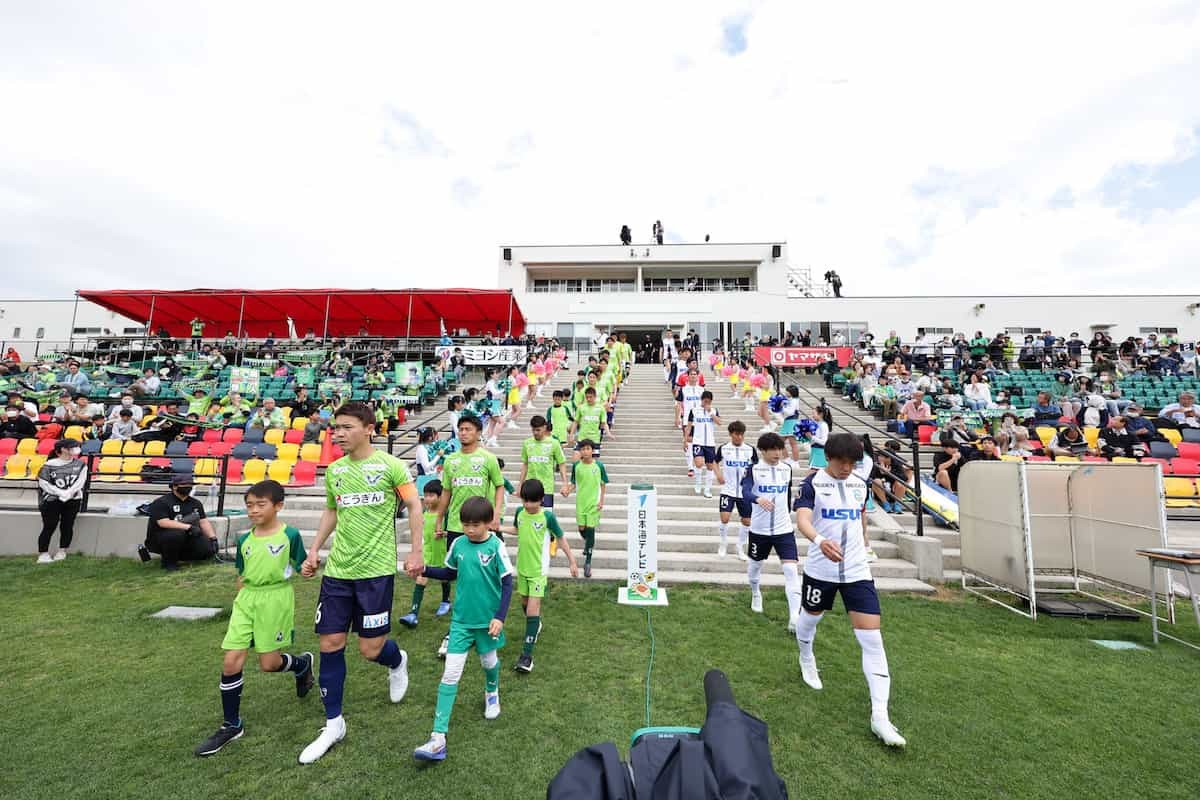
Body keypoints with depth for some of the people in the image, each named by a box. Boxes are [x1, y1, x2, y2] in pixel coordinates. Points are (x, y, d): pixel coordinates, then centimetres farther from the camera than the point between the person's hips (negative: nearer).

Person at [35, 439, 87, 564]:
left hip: (73, 500, 2)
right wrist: (61, 493, -15)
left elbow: (80, 481, -2)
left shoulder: (80, 464, 5)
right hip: (52, 500, -2)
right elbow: (44, 483, -6)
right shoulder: (49, 465, -3)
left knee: (67, 525, 4)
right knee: (49, 526, -5)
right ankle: (43, 554, 0)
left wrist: (69, 492, -16)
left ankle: (62, 552, 15)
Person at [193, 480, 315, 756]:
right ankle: (232, 725, 20)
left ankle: (302, 663, 37)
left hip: (276, 599, -5)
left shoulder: (290, 535, -10)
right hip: (246, 600, 5)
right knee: (231, 661, 2)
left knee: (269, 663, 2)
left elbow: (304, 570, -4)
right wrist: (242, 601, 15)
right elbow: (242, 576, 16)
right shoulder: (244, 540, 5)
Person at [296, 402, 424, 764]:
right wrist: (314, 551, 13)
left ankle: (398, 661, 38)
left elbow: (414, 505, -6)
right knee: (330, 644, 7)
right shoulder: (334, 469, 7)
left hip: (376, 570, -5)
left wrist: (416, 552, -9)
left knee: (371, 649, 1)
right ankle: (333, 724, 26)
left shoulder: (389, 465, -10)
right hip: (337, 571, 5)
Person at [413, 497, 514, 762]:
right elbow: (450, 573, 11)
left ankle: (492, 692, 53)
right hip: (461, 620, 2)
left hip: (487, 620, -2)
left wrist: (500, 617, -17)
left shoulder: (496, 546, -17)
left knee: (489, 661, 20)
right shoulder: (458, 544, -5)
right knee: (450, 674, -2)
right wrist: (425, 570, -5)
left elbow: (507, 584, -12)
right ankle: (438, 738, 3)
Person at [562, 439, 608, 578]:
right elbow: (573, 483, 7)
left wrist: (601, 501, -4)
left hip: (594, 503, -2)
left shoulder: (599, 466, -8)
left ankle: (588, 562, 6)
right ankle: (589, 543, 44)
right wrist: (568, 491, -13)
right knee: (581, 528, 8)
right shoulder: (576, 465, -2)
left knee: (590, 529, -4)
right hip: (580, 502, 2)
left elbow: (603, 484, 1)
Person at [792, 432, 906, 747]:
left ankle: (880, 716, 1)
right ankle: (807, 661, 51)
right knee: (810, 618, 18)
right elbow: (802, 519, -29)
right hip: (820, 569, -3)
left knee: (872, 639, -5)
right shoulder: (813, 483, -13)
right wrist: (820, 540, -48)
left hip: (857, 571, 3)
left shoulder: (860, 484, 3)